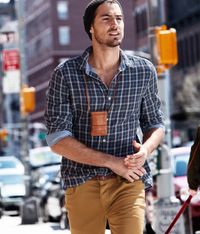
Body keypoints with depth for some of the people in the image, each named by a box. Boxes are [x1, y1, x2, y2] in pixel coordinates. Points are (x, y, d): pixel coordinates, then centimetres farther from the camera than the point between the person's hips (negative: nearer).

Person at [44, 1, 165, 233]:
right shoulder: (65, 74, -3)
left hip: (128, 182, 0)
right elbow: (57, 139, -6)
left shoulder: (144, 71, 4)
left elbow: (155, 124, 16)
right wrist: (112, 162, -14)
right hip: (82, 183, 0)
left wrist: (146, 149, -9)